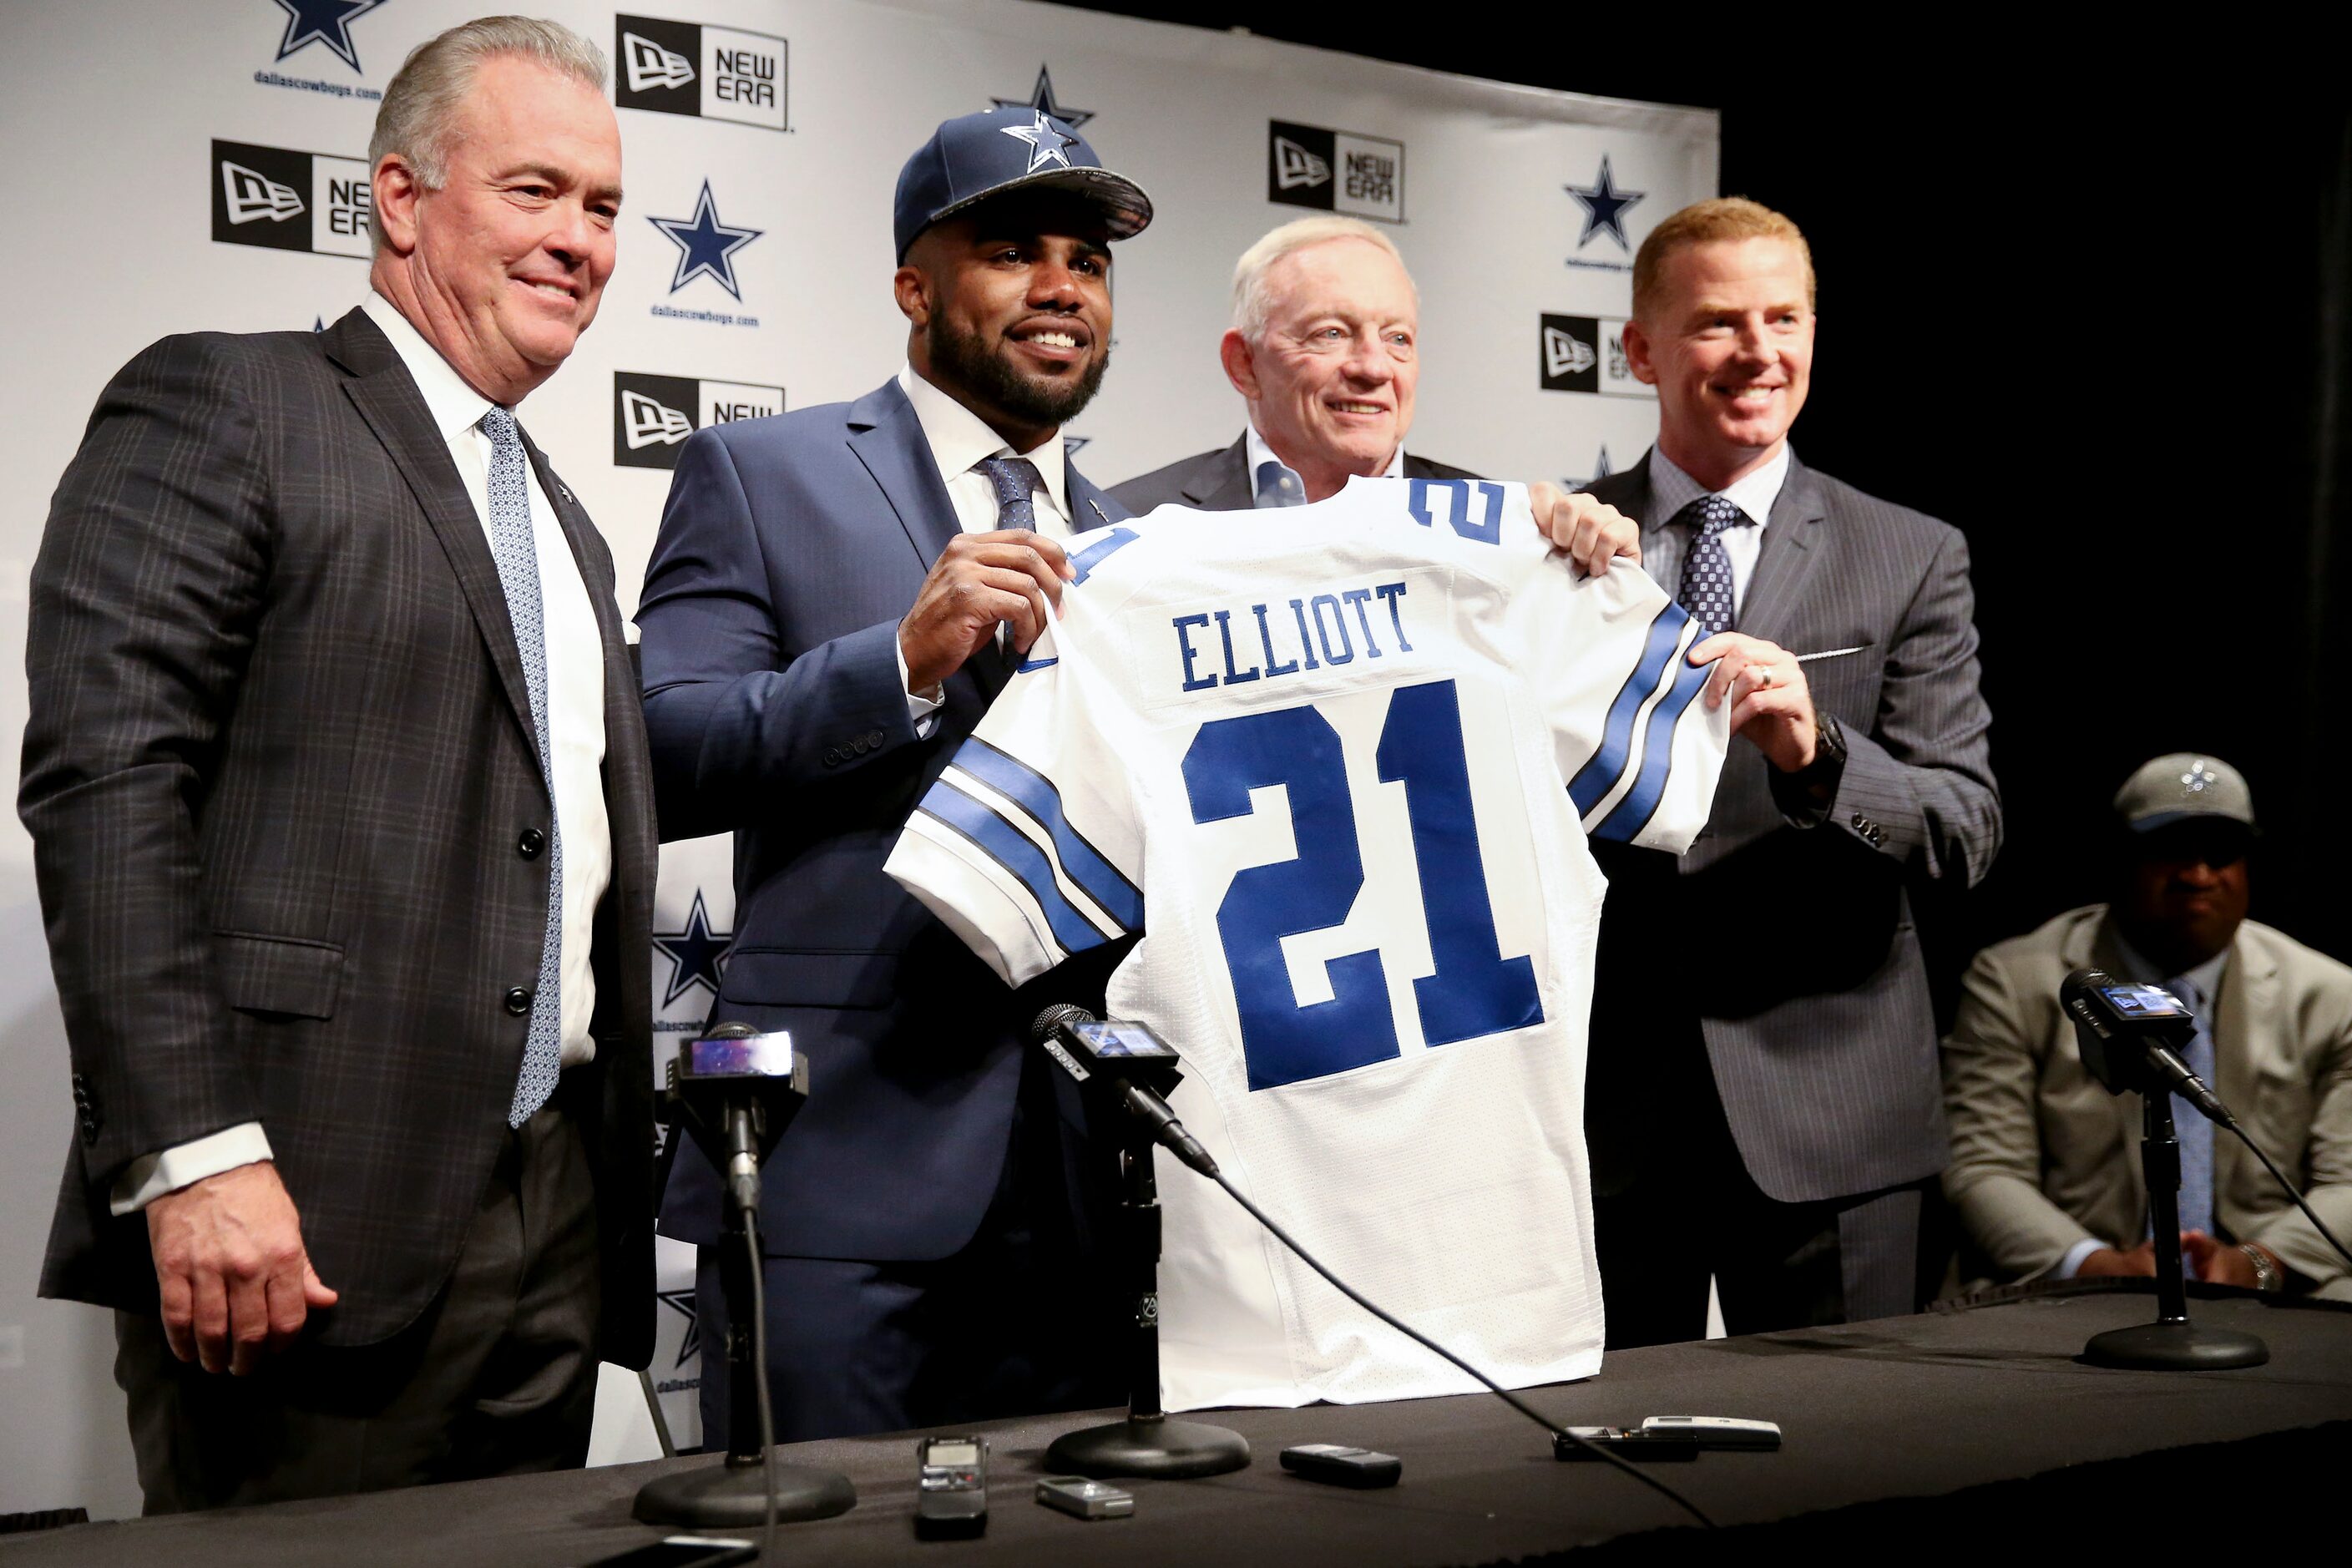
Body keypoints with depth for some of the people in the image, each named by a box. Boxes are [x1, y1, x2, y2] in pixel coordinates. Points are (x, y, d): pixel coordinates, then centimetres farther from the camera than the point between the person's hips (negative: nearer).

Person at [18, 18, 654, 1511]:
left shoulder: (565, 527, 23)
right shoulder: (219, 409, -2)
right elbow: (104, 781, -13)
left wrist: (613, 1201, 14)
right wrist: (192, 1156, -21)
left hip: (555, 1231, 7)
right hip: (303, 1223, -7)